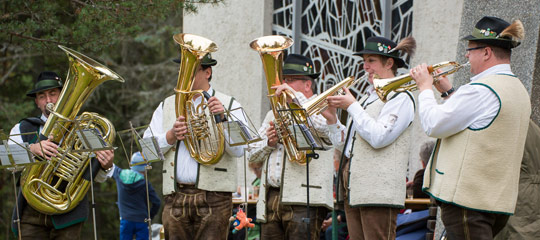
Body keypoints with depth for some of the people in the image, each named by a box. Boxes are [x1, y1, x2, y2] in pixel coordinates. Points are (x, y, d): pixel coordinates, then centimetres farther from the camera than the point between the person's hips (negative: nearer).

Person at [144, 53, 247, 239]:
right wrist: (171, 135, -9)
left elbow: (239, 150, -7)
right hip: (175, 197, 4)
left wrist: (223, 118, -17)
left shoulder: (229, 105, 5)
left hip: (213, 197, -3)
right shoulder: (167, 105, 17)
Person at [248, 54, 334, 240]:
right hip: (270, 199, 6)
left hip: (304, 201, -6)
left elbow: (323, 128, -22)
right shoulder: (273, 114, 24)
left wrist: (296, 95, -16)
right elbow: (252, 155, 21)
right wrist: (269, 143, -1)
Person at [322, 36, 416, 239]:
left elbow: (378, 137, -20)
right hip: (353, 191, 9)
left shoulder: (400, 98, -5)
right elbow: (344, 143, 20)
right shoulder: (367, 97, 21)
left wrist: (351, 106, -13)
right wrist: (331, 118, 4)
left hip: (379, 192, -8)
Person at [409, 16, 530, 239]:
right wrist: (448, 91, 18)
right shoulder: (518, 89, 14)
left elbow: (434, 125, -16)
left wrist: (425, 87, -2)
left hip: (467, 197, -10)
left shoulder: (481, 90, -18)